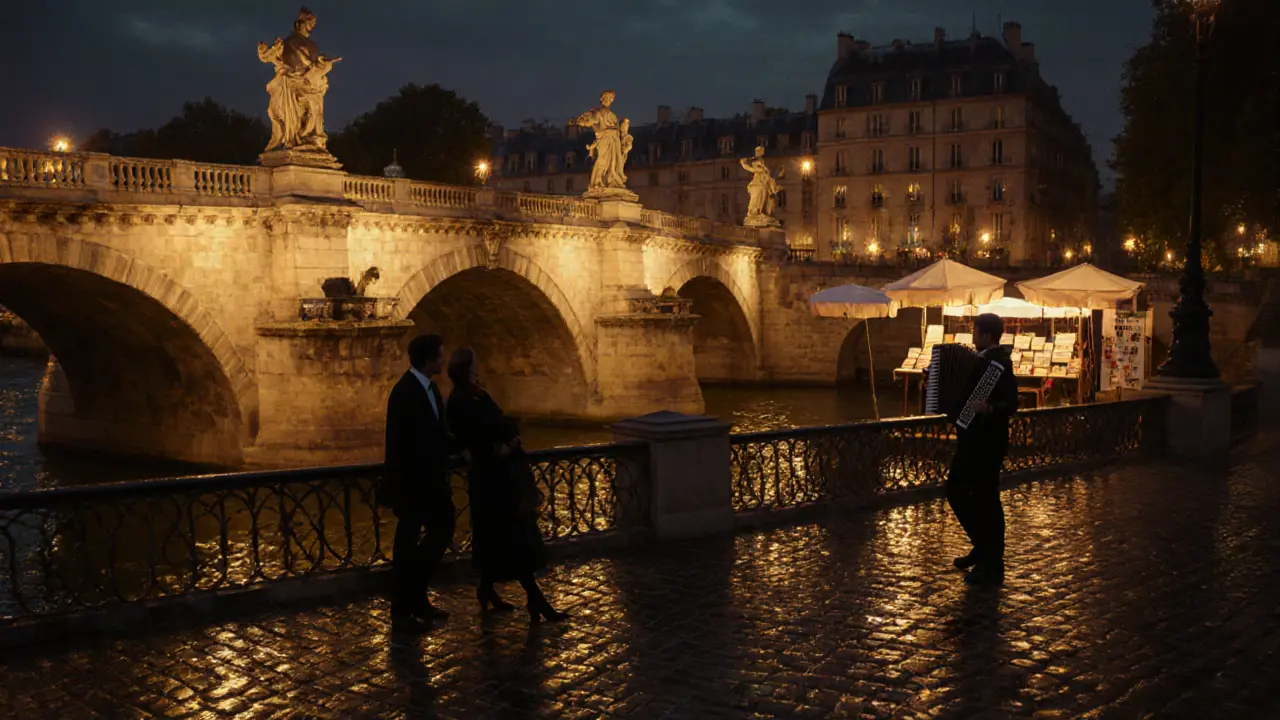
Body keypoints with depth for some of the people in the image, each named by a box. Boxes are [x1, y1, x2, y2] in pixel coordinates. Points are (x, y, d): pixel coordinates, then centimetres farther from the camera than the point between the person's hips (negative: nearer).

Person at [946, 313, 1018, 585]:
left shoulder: (999, 363, -17)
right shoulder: (981, 359, 10)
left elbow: (1011, 404, -25)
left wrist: (990, 409, -43)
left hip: (988, 442, -10)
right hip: (972, 440, 10)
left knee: (986, 499, -1)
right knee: (956, 491, 16)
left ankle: (993, 564, 11)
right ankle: (983, 547, 30)